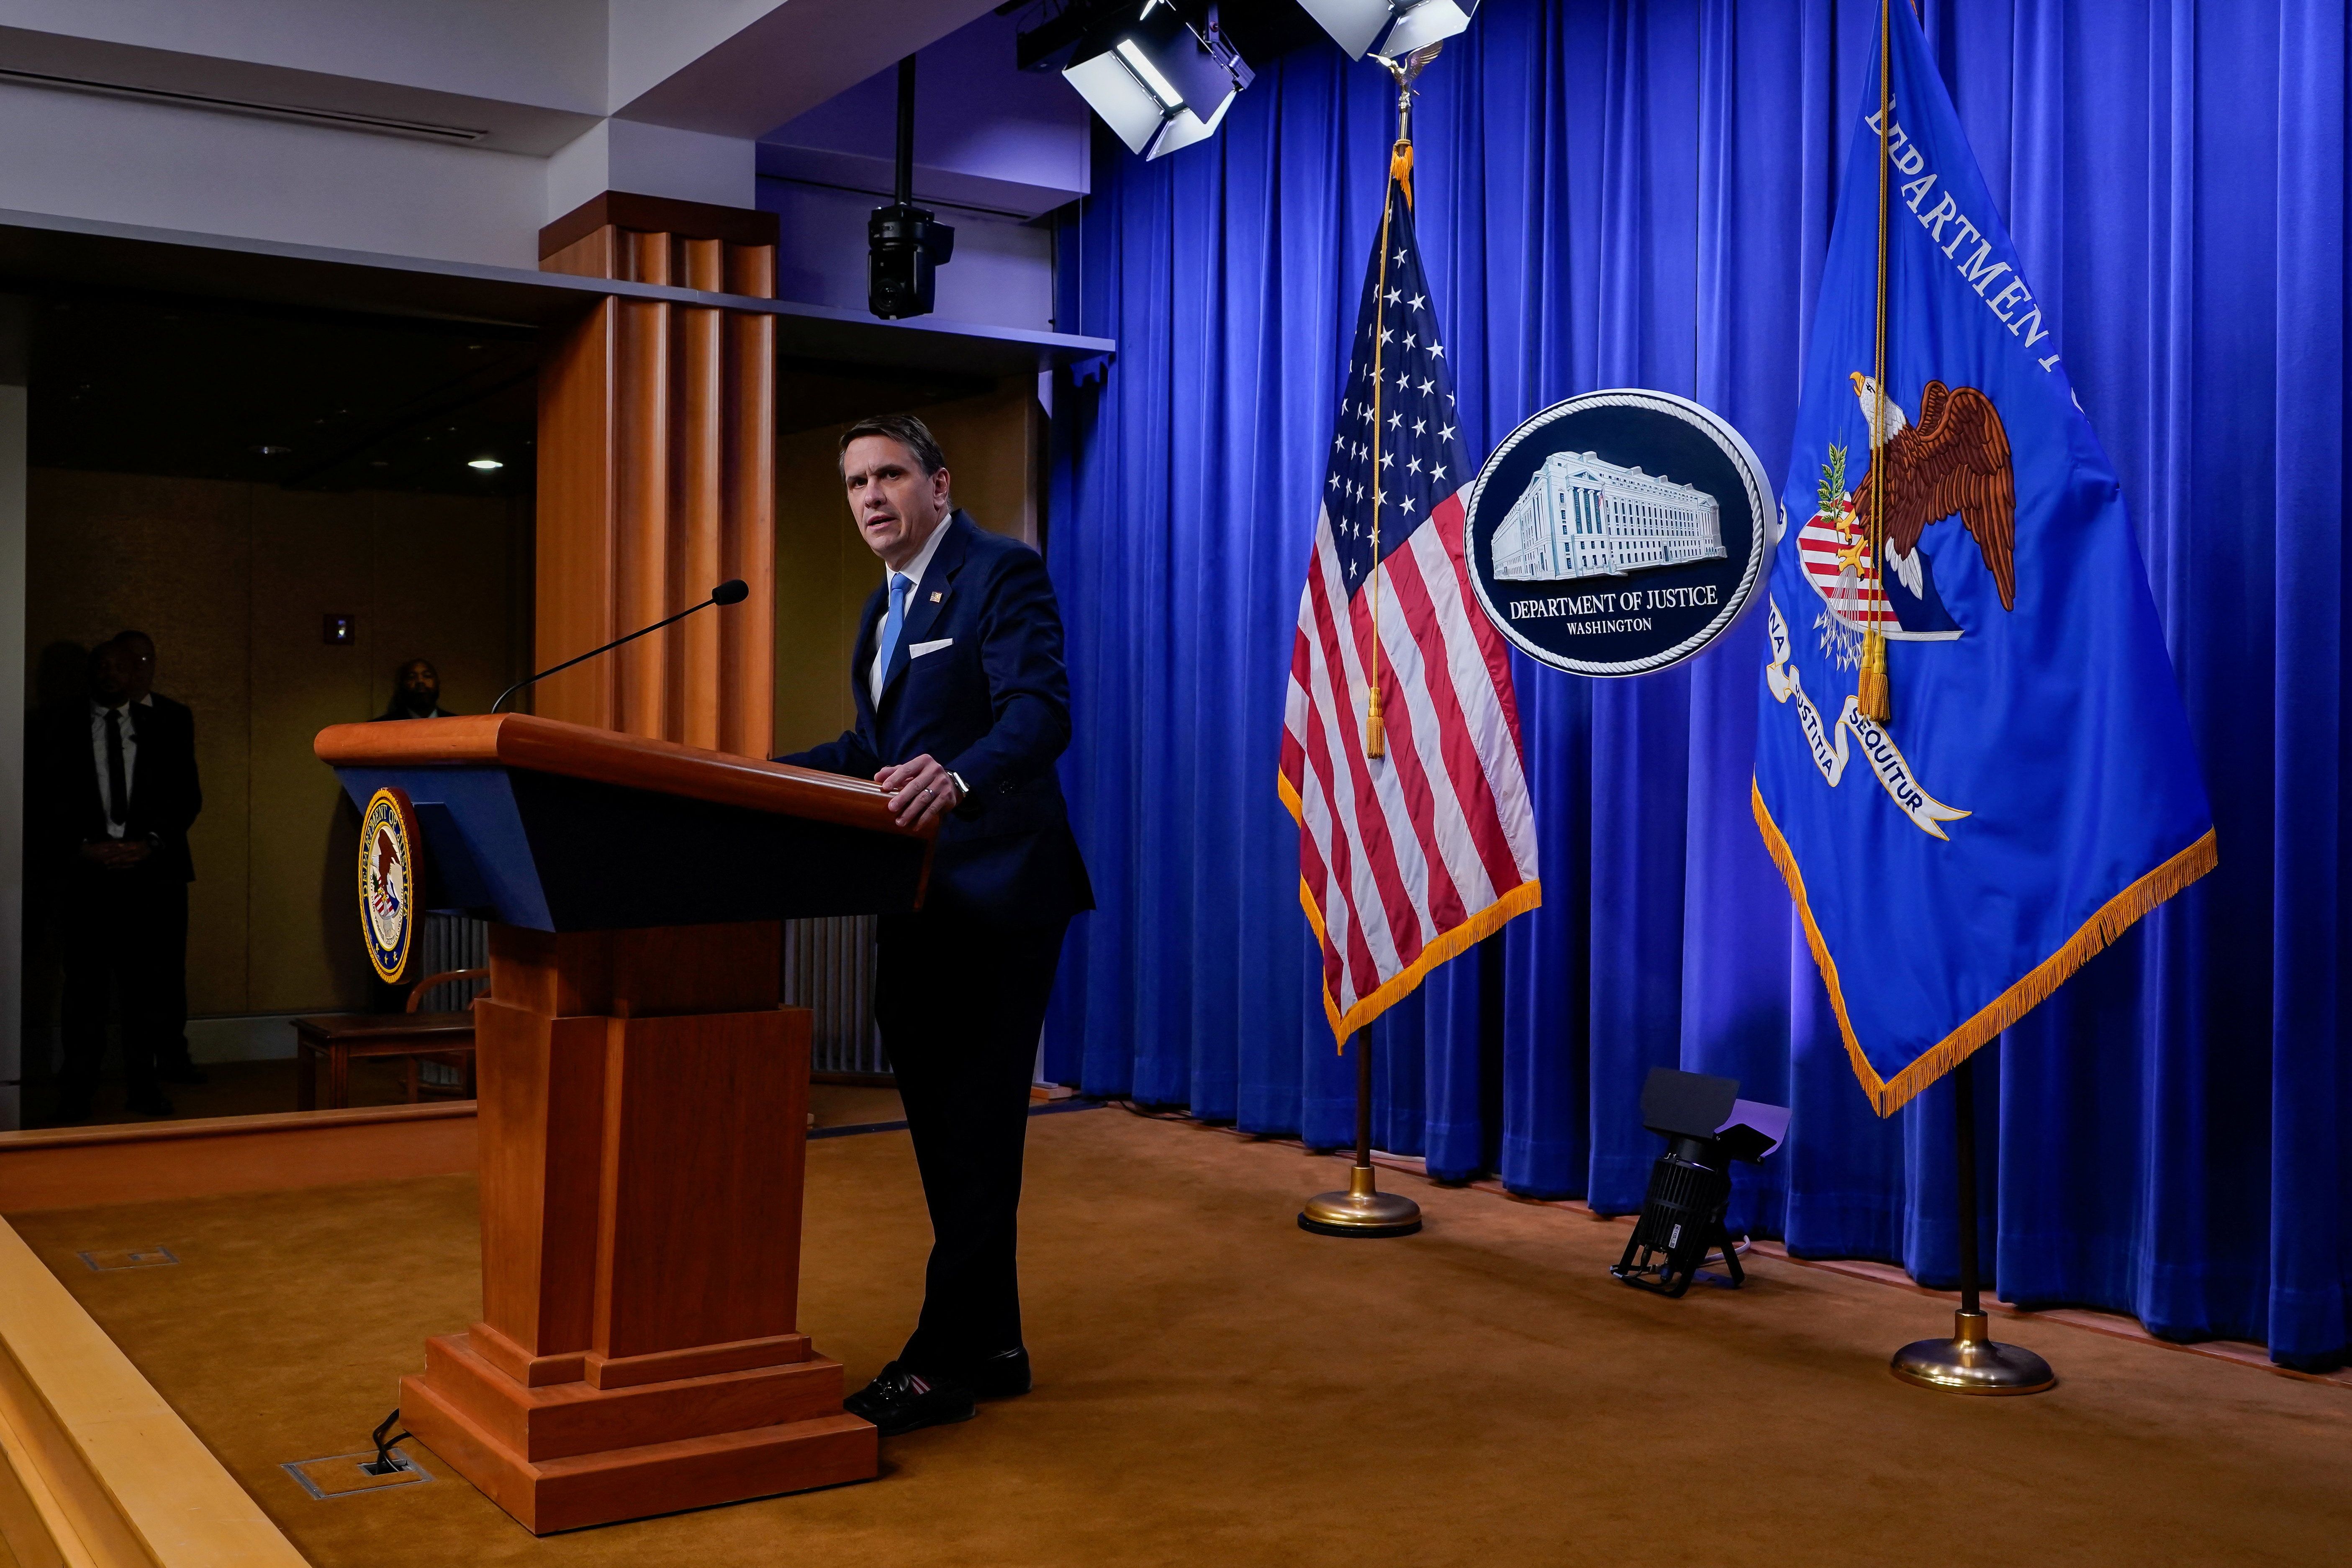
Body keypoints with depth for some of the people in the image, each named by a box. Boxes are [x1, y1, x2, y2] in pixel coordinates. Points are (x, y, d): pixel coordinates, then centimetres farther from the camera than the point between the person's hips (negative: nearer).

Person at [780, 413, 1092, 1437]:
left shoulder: (1001, 574, -10)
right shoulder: (888, 603, 19)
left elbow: (1042, 710, -25)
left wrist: (957, 775, -43)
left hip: (995, 892, -10)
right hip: (920, 900, 10)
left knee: (974, 1132, -4)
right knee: (940, 1125, 14)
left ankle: (944, 1361, 4)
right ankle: (991, 1345, 25)